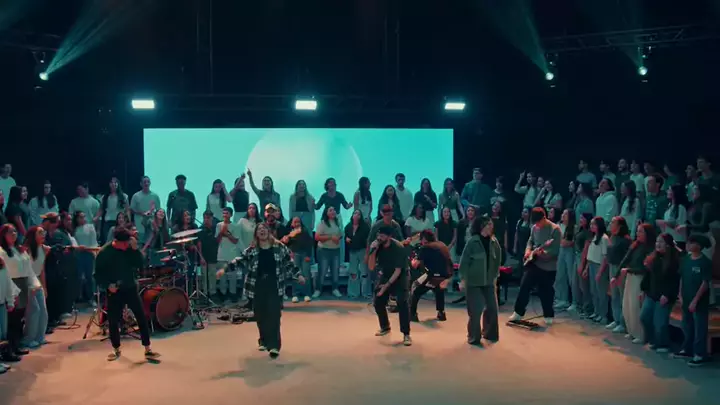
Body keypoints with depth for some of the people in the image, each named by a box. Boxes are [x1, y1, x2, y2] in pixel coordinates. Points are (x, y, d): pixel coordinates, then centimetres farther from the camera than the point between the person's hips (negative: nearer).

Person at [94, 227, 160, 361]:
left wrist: (135, 249, -19)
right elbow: (98, 274, -5)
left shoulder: (129, 249, -3)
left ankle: (148, 350, 2)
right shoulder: (104, 253, -10)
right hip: (114, 291, -2)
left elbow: (140, 265, -8)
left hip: (130, 288, 2)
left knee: (142, 317, -4)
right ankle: (116, 350, 26)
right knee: (113, 321, 5)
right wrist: (107, 285, -19)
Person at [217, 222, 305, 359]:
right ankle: (264, 340, 27)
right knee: (260, 315, 9)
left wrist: (298, 275, 7)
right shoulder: (251, 250, 4)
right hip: (257, 287, 2)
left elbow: (289, 263, 9)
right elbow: (239, 261, 0)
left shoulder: (279, 247, 2)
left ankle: (274, 345, -8)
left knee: (274, 315, -7)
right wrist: (225, 269, -10)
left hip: (275, 286, -2)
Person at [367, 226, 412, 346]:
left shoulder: (398, 248, -27)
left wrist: (387, 285, -29)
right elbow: (371, 267, -16)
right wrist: (373, 251, -30)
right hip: (385, 276, 5)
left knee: (402, 303, -21)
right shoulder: (377, 245, -14)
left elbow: (398, 270, -24)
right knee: (378, 302, 4)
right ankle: (385, 327, 29)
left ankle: (406, 334, -15)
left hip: (399, 277, -5)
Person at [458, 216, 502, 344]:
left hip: (489, 281, 5)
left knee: (492, 308, 5)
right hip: (473, 281, -4)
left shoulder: (494, 242, 0)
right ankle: (474, 337, 14)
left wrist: (495, 276, 9)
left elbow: (497, 260, 10)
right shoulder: (472, 242, -13)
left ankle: (489, 333, 25)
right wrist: (463, 279, -13)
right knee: (475, 310, -2)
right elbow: (464, 261, -11)